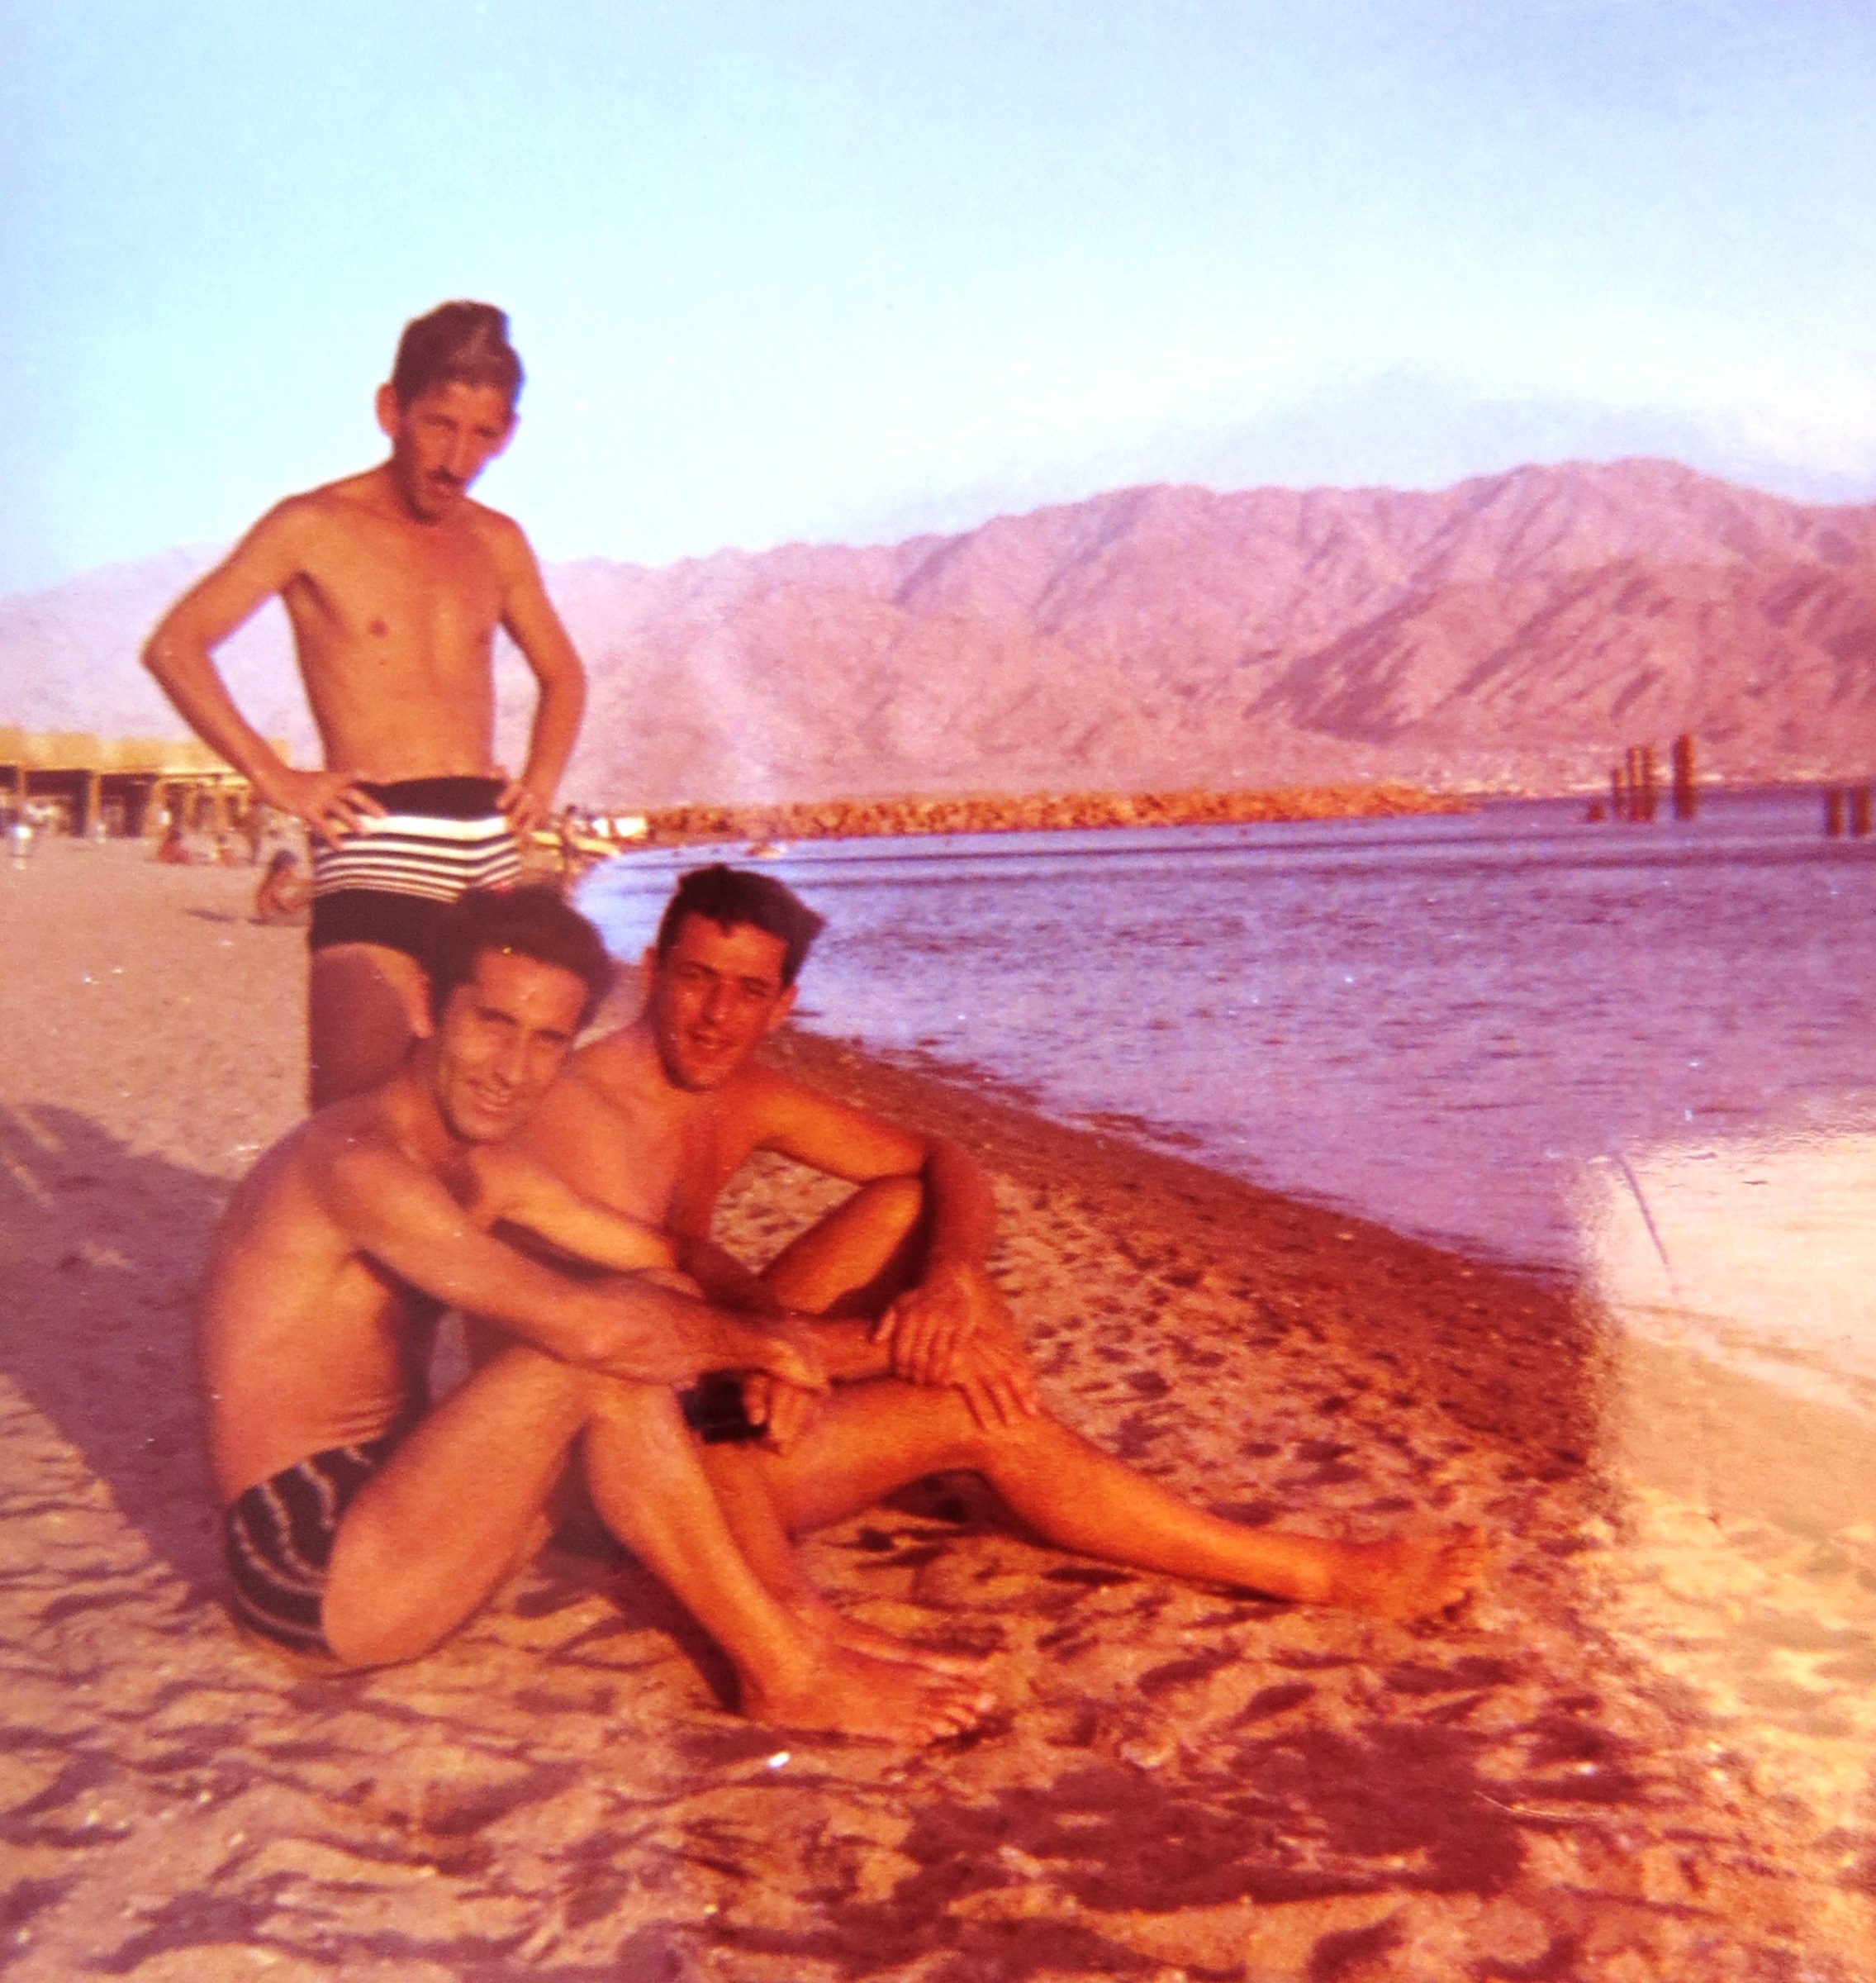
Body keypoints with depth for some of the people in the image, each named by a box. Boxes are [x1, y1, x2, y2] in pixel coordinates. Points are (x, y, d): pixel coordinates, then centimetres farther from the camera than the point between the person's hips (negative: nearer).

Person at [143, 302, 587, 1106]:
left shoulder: (498, 543, 15)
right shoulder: (314, 526, 1)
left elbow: (562, 672, 30)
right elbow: (174, 646, -3)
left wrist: (542, 781, 14)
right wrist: (273, 777, -9)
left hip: (488, 842, 5)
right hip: (375, 841, -5)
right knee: (357, 1107, -14)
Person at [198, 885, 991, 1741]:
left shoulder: (480, 1170, 11)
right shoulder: (357, 1162, -21)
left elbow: (665, 1257, 15)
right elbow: (591, 1326, -31)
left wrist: (763, 1329, -6)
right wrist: (755, 1341, -15)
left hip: (382, 1504, 10)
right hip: (313, 1573, -9)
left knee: (640, 1341, -2)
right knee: (603, 1363, -25)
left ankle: (804, 1631, -7)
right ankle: (786, 1674, -16)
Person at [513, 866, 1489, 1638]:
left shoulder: (741, 1097, 2)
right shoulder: (585, 1114, -22)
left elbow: (947, 1165, 2)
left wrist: (949, 1282, -21)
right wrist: (904, 1346, -28)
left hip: (708, 1382, 8)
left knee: (913, 1205, -2)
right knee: (966, 1420, -21)